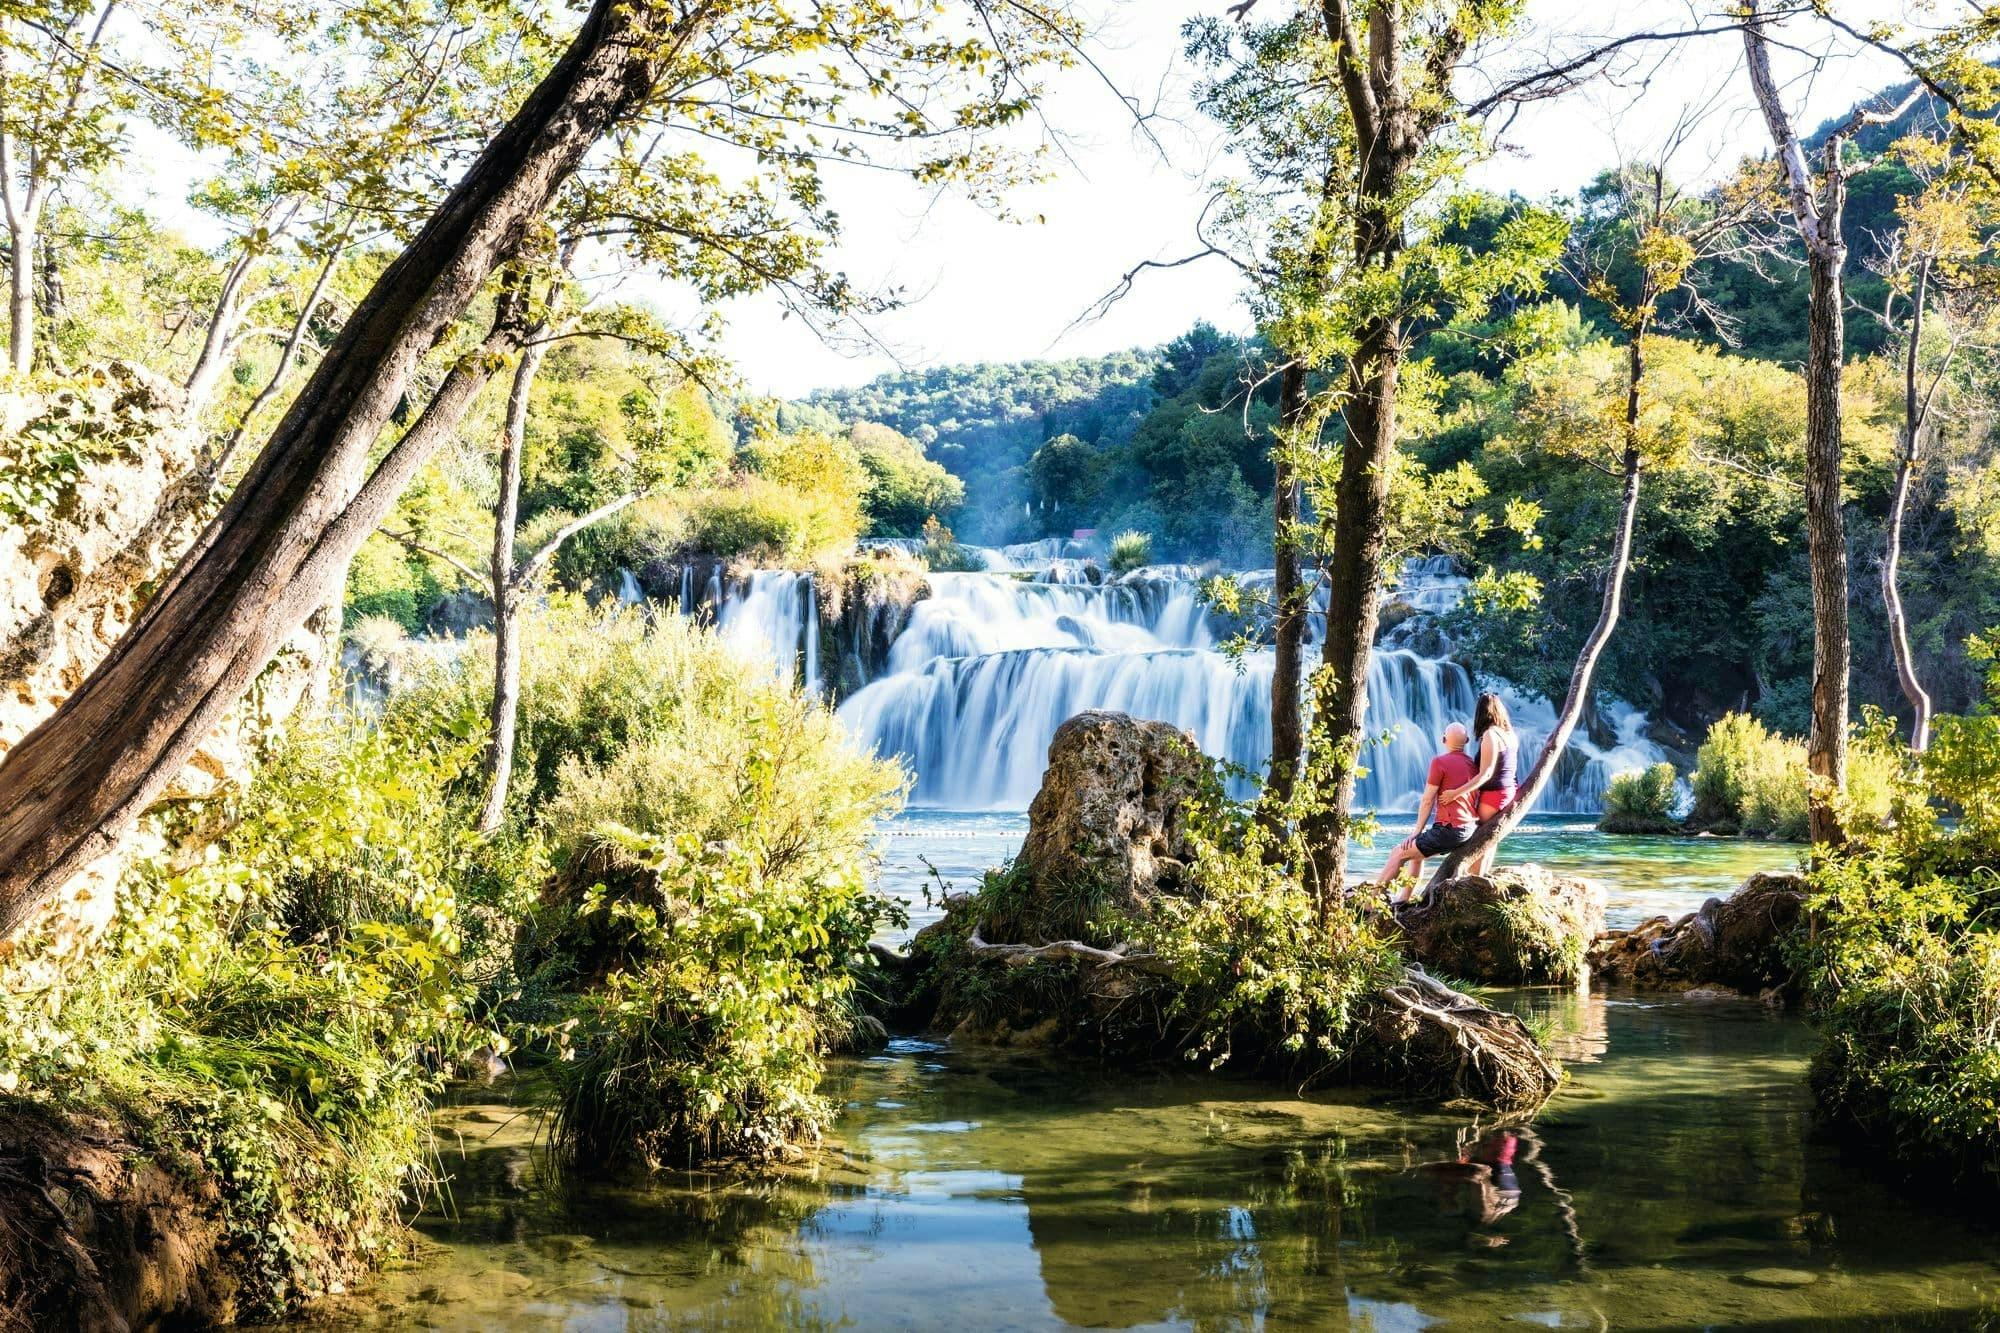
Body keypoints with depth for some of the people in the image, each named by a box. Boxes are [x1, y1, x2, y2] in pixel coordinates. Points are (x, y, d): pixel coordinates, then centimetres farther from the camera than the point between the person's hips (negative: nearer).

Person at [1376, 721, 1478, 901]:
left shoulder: (1440, 762, -8)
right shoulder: (1473, 764, 12)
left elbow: (1427, 801, -6)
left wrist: (1417, 832, 0)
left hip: (1450, 829, -8)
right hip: (1471, 829, 8)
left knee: (1399, 853, -2)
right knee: (1416, 853, 24)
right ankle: (1403, 898, 22)